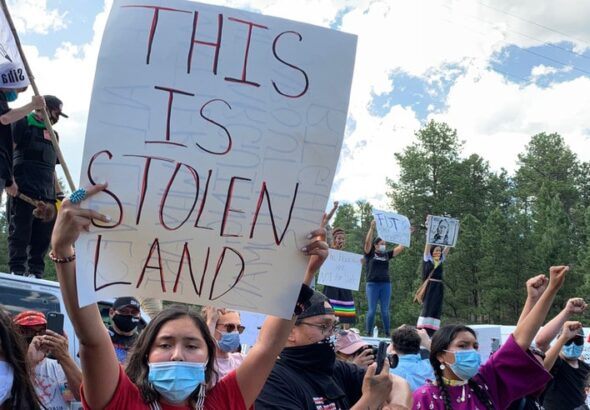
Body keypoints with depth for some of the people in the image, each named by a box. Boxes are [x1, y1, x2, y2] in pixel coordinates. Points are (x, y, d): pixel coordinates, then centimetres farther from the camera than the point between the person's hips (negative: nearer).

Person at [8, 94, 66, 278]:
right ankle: (18, 272, -7)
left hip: (47, 193, 7)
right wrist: (10, 179, -15)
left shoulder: (52, 134, 27)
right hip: (24, 189, -7)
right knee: (20, 232, -7)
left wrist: (59, 192, 21)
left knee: (43, 236, 1)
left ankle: (35, 273, 4)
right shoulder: (23, 123, 6)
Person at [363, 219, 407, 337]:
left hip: (386, 284, 3)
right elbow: (367, 242, -13)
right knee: (372, 310, -2)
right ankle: (369, 334, 4)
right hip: (372, 284, -3)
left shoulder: (387, 255, 13)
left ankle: (387, 334, 10)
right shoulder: (370, 254, 3)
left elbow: (401, 247, 11)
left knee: (385, 311, 4)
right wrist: (372, 228, -23)